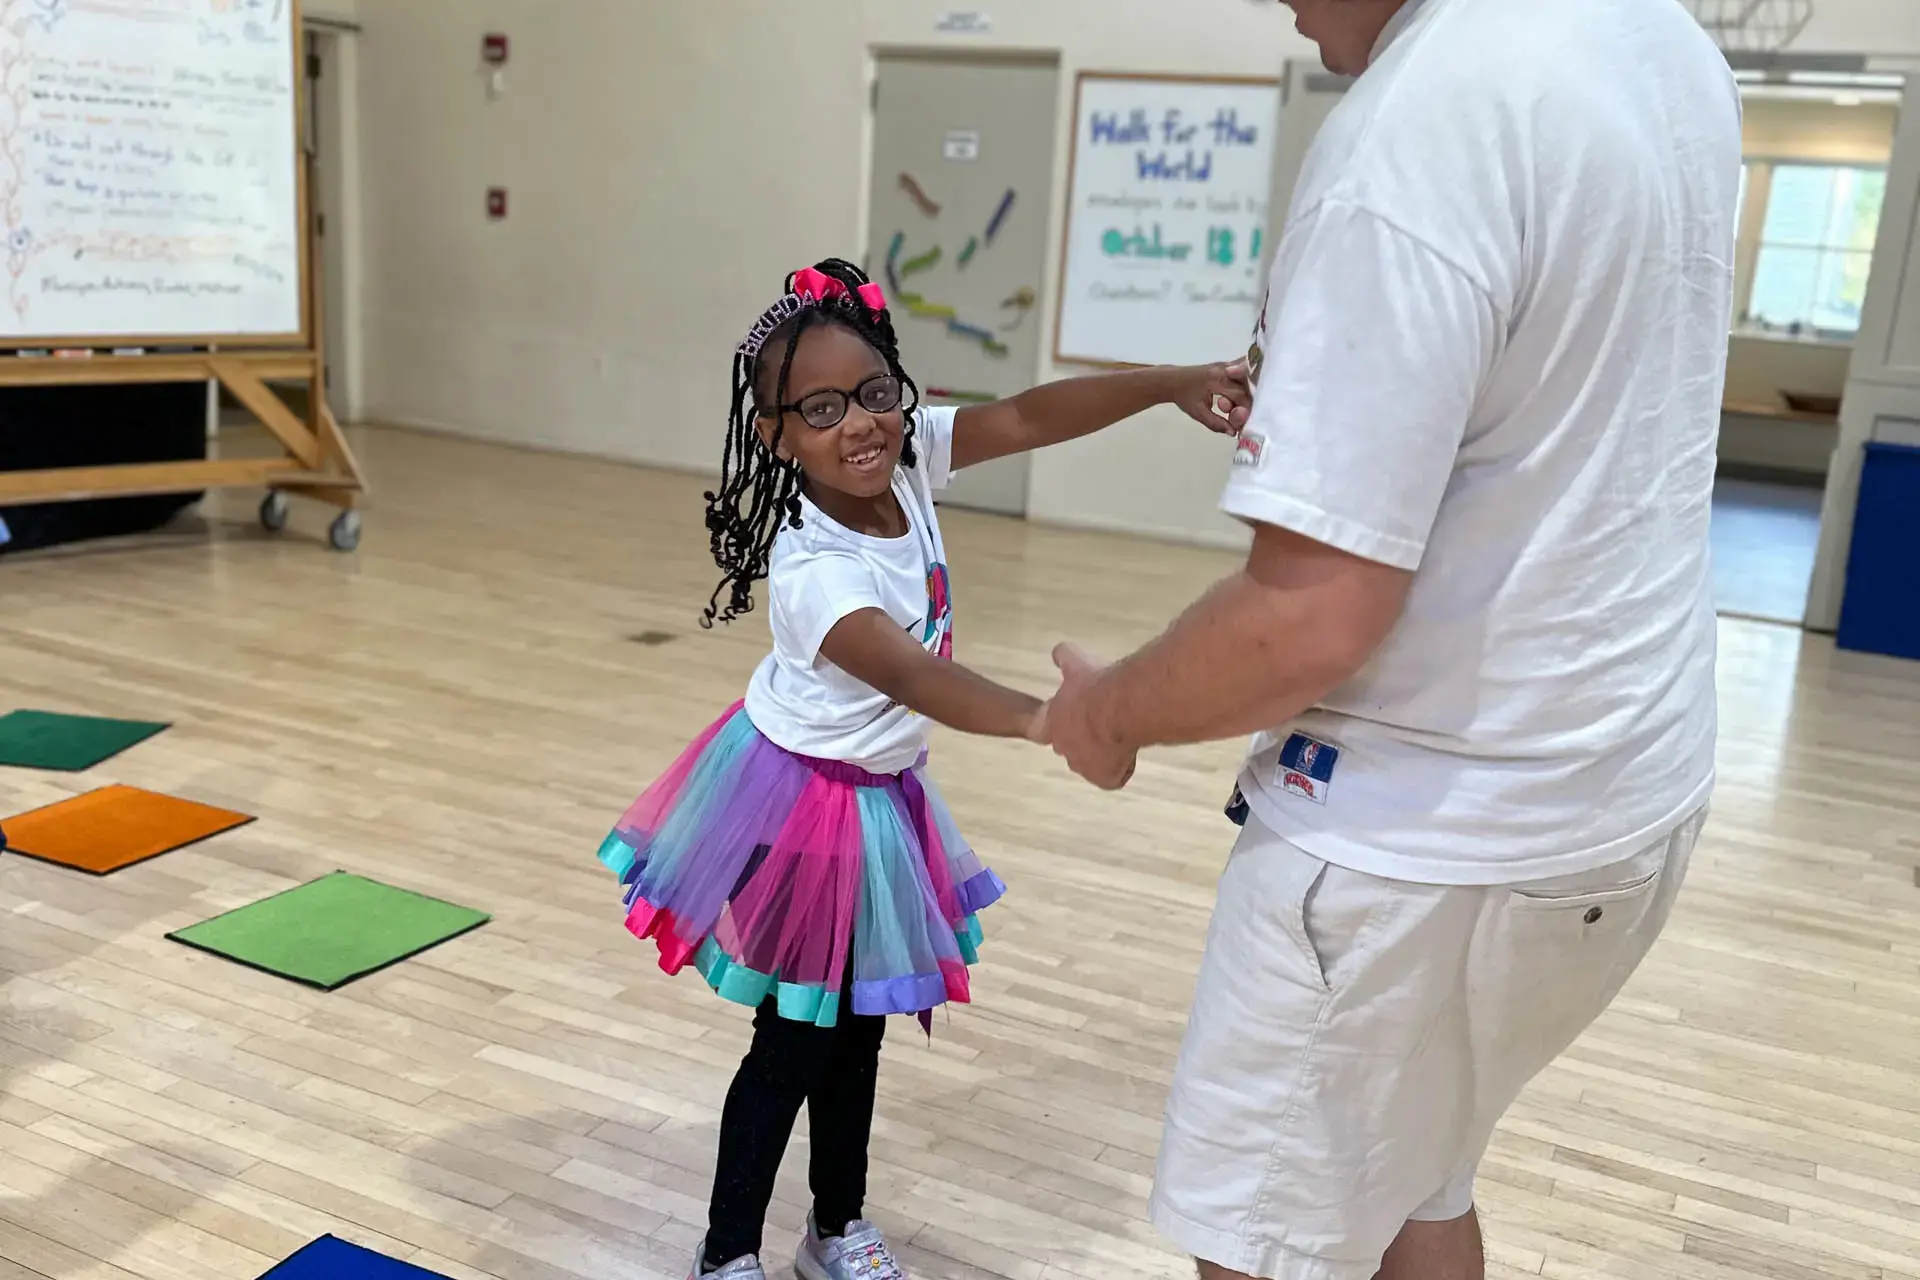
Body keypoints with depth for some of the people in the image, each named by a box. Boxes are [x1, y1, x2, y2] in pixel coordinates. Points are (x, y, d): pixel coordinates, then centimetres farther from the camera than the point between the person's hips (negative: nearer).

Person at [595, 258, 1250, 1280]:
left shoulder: (907, 458, -13)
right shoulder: (811, 570, -33)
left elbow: (1029, 416, -15)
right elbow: (910, 676, -47)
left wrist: (1174, 384, -26)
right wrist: (1049, 719, -62)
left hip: (881, 794, 8)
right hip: (805, 803, -7)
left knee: (859, 1026, 19)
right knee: (795, 1042, 4)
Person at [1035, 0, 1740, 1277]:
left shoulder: (1422, 122, -25)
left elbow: (1313, 617, -26)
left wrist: (1111, 709, -9)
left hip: (1439, 830, -9)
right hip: (1626, 784, 9)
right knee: (1407, 1175, 26)